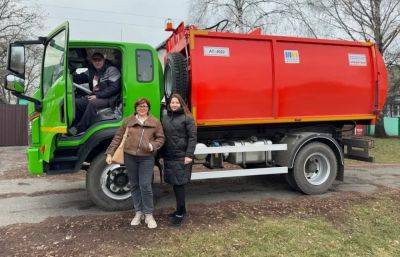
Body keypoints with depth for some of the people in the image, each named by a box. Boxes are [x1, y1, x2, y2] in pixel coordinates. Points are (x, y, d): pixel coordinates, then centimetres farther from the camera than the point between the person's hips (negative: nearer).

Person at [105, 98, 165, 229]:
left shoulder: (155, 122, 3)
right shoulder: (128, 121, 6)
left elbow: (161, 138, 5)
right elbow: (118, 137, 6)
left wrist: (153, 146, -15)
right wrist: (110, 153, 1)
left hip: (147, 158, -2)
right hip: (130, 156, 2)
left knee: (145, 185, -6)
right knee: (134, 185, 11)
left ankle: (148, 214, 9)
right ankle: (138, 212, 25)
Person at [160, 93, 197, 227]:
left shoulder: (187, 118, -5)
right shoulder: (165, 118, 13)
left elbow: (193, 137, -9)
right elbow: (163, 136, 16)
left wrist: (189, 155, -15)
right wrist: (162, 154, 15)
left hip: (181, 157, -6)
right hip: (168, 157, 6)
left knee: (178, 184, -4)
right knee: (174, 184, 12)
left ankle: (180, 214, 7)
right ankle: (181, 209, 26)